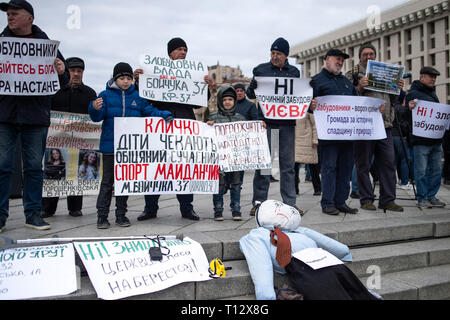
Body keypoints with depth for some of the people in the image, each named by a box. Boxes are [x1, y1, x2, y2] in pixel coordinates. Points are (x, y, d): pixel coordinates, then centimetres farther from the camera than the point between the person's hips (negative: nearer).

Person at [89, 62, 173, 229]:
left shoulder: (137, 96, 9)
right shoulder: (106, 95, 2)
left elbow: (149, 111, 7)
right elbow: (97, 117, -3)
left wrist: (164, 115, -8)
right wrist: (95, 108, -25)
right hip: (110, 145, -2)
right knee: (107, 181, 3)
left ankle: (121, 215, 20)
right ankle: (102, 216, 9)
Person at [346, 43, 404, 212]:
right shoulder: (352, 75, 7)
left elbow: (392, 100, 24)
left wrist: (397, 89, 5)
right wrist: (359, 88, -18)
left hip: (385, 125, 5)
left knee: (388, 163, 2)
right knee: (363, 164, 1)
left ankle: (387, 200, 10)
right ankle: (366, 199, 11)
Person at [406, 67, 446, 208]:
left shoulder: (433, 94, 21)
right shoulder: (413, 94, -4)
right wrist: (409, 108, -32)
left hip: (436, 139, 8)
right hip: (421, 140, -8)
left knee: (436, 170, 9)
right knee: (421, 171, -3)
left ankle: (431, 196, 18)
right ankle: (422, 198, 6)